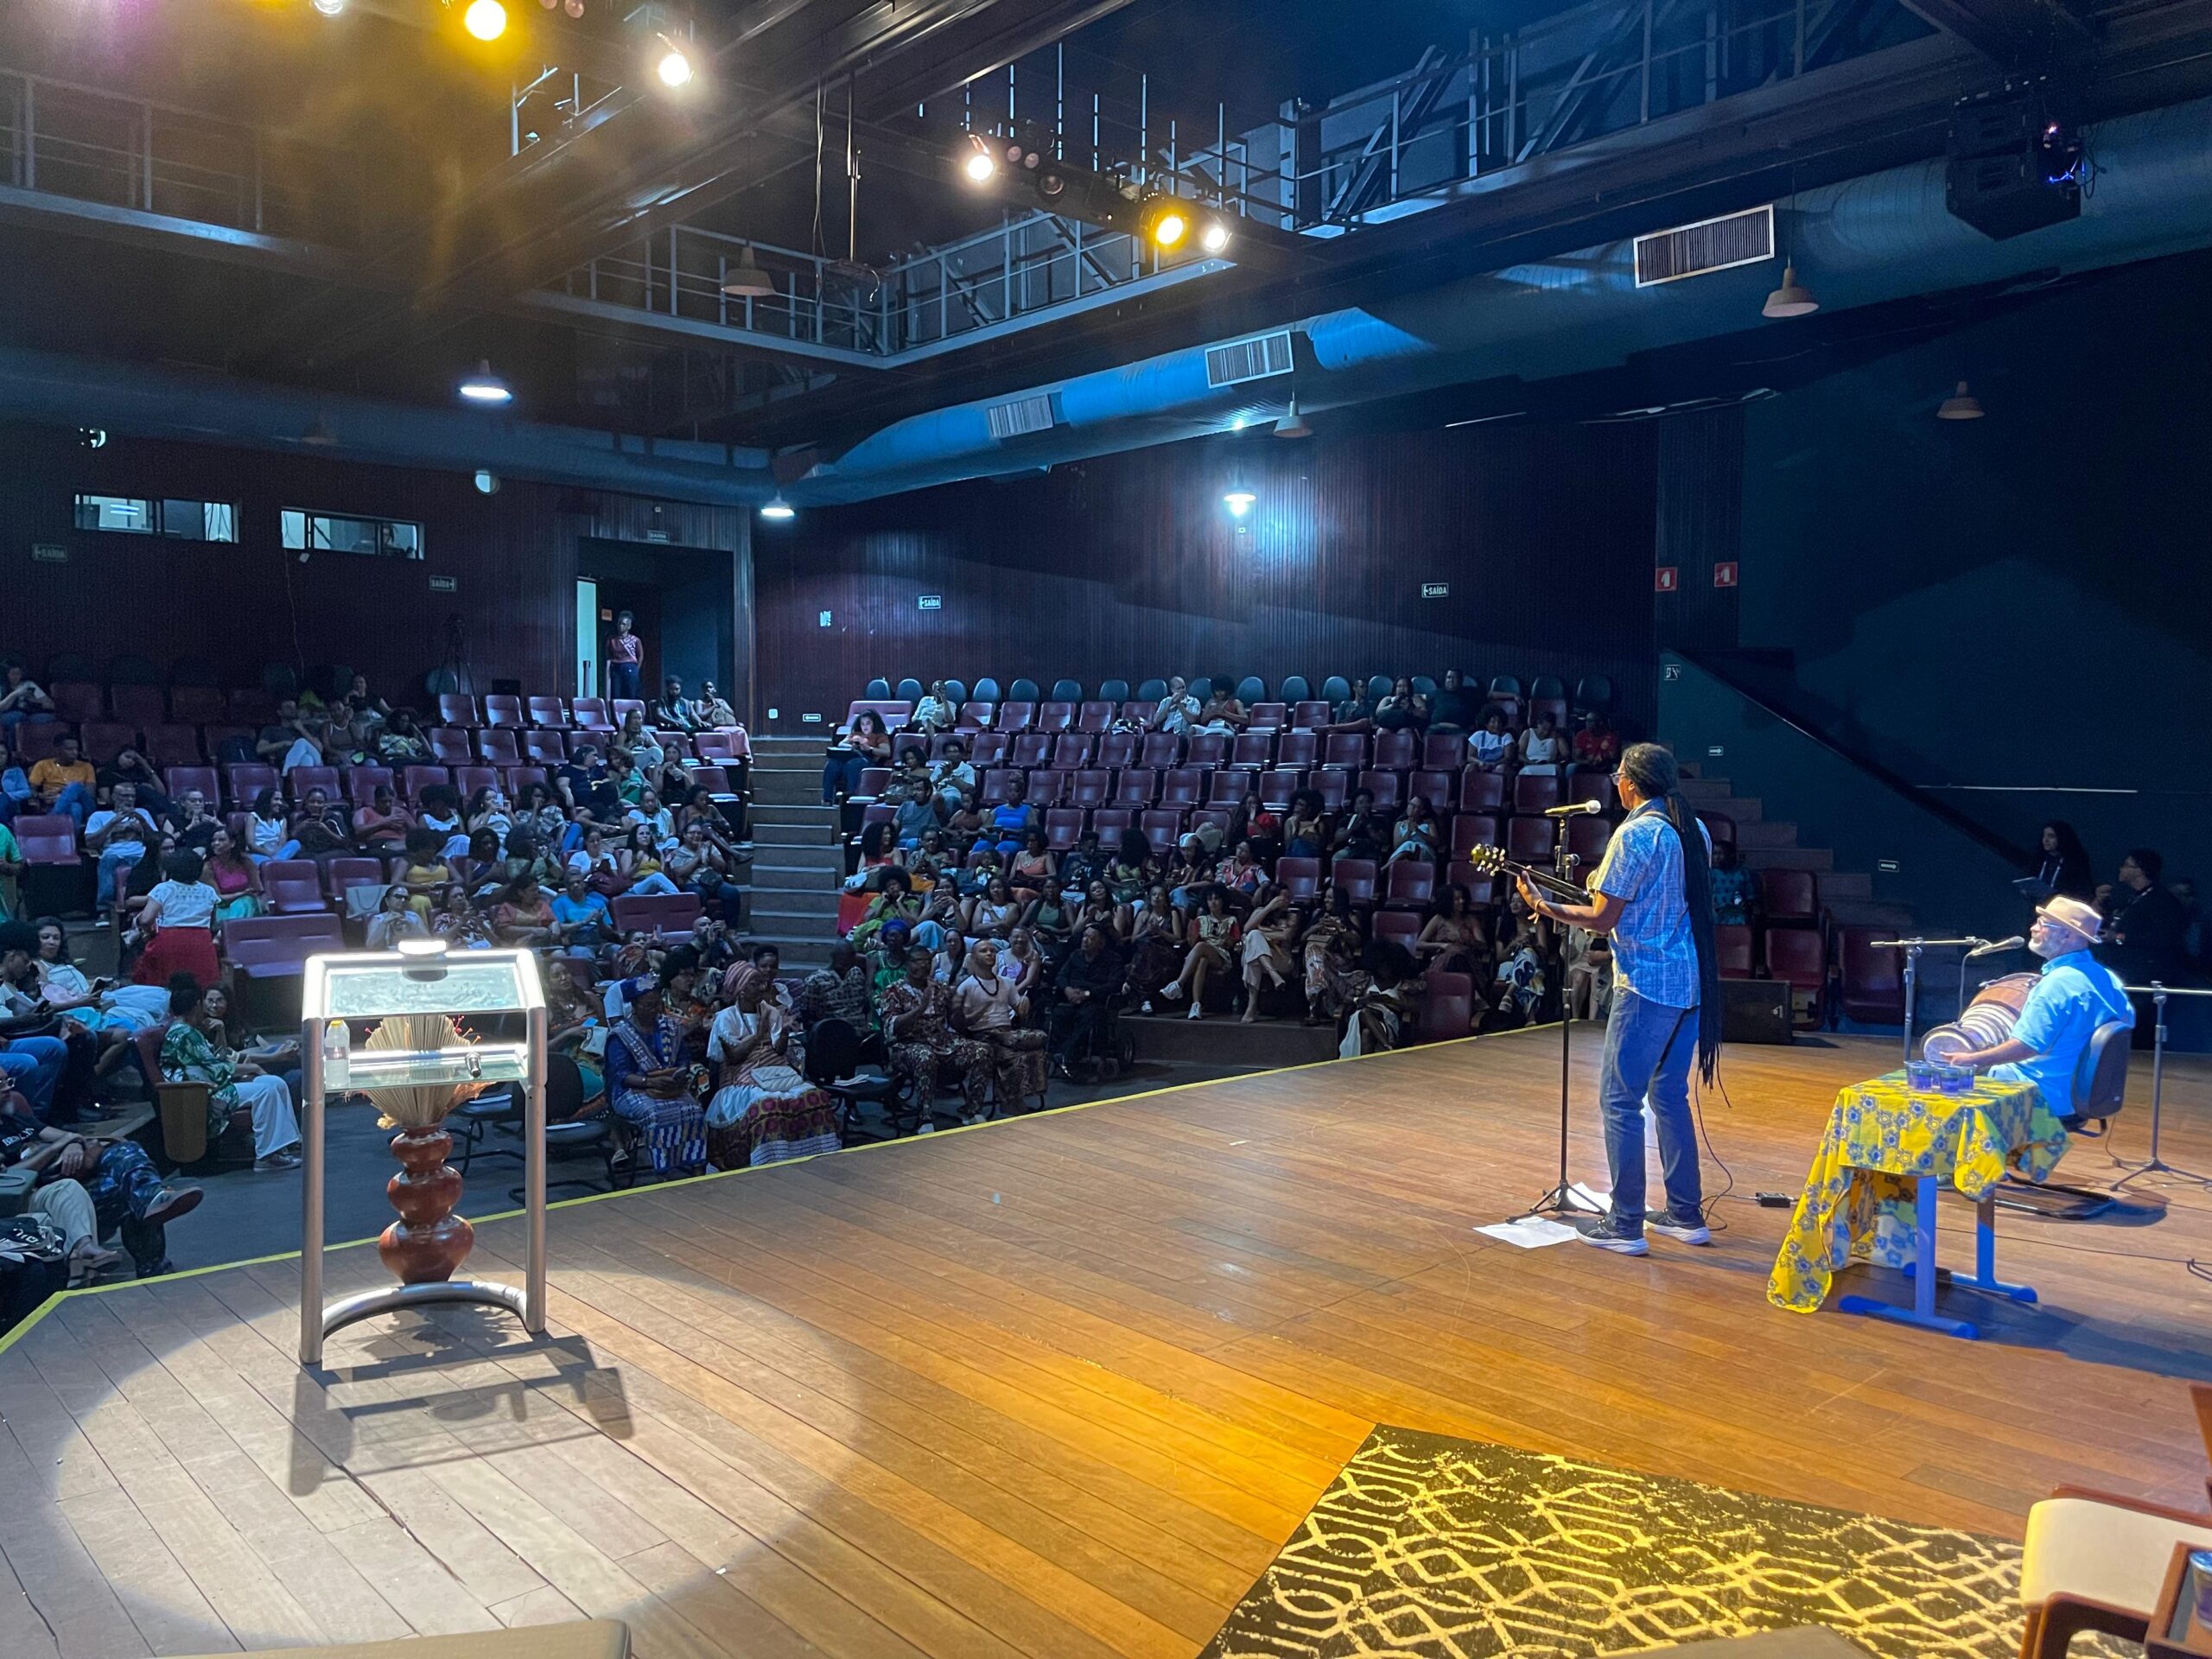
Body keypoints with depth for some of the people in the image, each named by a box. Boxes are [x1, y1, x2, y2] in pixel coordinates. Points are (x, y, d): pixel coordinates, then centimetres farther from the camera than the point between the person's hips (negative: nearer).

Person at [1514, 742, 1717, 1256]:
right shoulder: (1695, 829, 10)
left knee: (1619, 1099, -1)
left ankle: (1625, 1225, 2)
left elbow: (1602, 919, -14)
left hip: (1647, 984, -8)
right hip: (1692, 982, 9)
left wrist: (1546, 907, -2)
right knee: (1670, 1097, 17)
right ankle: (1685, 1214, 23)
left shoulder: (1635, 834, -14)